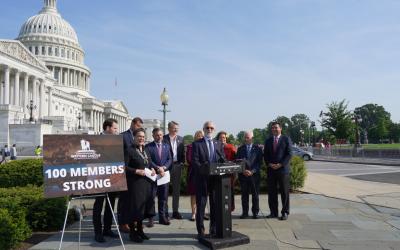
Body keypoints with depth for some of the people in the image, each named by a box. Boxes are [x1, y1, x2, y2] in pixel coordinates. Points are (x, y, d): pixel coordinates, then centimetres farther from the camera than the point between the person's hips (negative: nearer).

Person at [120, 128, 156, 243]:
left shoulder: (145, 150, 12)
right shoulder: (130, 150, -11)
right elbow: (125, 167, -16)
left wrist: (152, 169, 1)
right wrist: (137, 171, -22)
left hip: (146, 183, 7)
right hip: (135, 183, -7)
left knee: (143, 206, 13)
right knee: (135, 207, 0)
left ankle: (140, 230, 26)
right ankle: (132, 232, 14)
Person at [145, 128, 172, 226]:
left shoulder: (166, 146, 13)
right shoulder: (148, 147, -1)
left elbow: (169, 159, 8)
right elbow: (149, 161, -8)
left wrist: (164, 167, -9)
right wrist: (158, 168, -17)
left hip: (165, 174, 4)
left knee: (164, 198, 8)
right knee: (151, 197, 0)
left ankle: (163, 217, 17)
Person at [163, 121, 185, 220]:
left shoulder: (180, 139, 9)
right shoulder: (164, 139, -6)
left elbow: (183, 153, 12)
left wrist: (182, 162, 1)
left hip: (177, 166, 4)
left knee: (176, 189, 10)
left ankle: (175, 211, 20)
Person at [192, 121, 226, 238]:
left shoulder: (219, 144, 12)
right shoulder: (197, 144, -1)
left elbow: (223, 160, 10)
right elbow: (195, 161, -9)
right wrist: (204, 170, -22)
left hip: (216, 177, 4)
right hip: (202, 177, -4)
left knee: (215, 204, 9)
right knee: (201, 204, 2)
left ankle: (214, 229, 22)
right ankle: (201, 230, 13)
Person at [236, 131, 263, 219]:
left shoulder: (257, 149, 5)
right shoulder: (240, 149, 9)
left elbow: (260, 162, 0)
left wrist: (252, 171, -11)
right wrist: (243, 171, -9)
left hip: (254, 174, -1)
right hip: (243, 175, 1)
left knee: (255, 194, 4)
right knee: (244, 195, 4)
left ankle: (255, 212, 13)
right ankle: (245, 212, 11)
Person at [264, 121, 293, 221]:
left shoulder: (286, 139, 2)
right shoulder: (268, 141, 14)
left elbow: (289, 154, -4)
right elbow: (265, 155, 12)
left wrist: (280, 164, -13)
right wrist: (269, 164, -5)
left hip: (283, 169, -3)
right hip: (271, 170, 4)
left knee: (284, 192, 1)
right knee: (271, 192, 6)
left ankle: (285, 212, 11)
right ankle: (273, 212, 15)